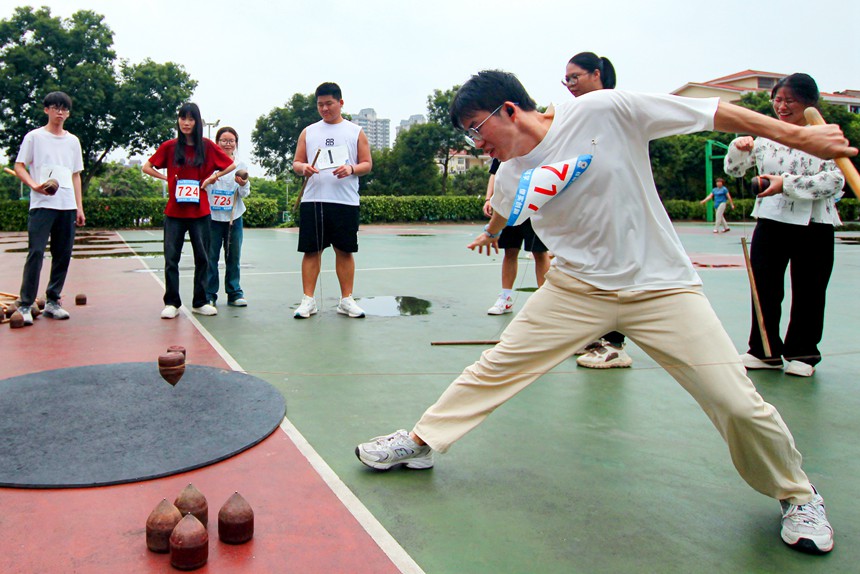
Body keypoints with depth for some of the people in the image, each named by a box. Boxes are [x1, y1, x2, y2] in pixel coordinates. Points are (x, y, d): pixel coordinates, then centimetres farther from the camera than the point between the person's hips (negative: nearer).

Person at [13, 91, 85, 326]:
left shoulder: (73, 141, 16)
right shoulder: (34, 137, 5)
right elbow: (19, 166, 2)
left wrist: (79, 207, 13)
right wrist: (34, 185, -17)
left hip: (67, 207, 4)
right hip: (41, 205, -4)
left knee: (63, 254, 5)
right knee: (36, 253, -10)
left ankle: (52, 301, 15)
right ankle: (25, 305, -5)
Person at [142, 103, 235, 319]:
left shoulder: (206, 146, 3)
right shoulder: (169, 146, 4)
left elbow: (231, 165, 9)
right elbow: (146, 167, 10)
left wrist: (212, 178, -1)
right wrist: (167, 178, -1)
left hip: (200, 212, 0)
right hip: (174, 212, 0)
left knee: (202, 257, 5)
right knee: (171, 258, -1)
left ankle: (200, 302, 17)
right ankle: (171, 303, 8)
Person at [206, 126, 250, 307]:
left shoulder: (241, 166, 6)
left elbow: (245, 194, 2)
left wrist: (243, 184, -19)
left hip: (234, 217, 2)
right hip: (212, 217, -2)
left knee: (234, 257, 6)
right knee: (211, 256, -1)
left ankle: (234, 293, 15)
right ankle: (209, 294, 8)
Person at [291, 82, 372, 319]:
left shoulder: (356, 131, 10)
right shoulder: (308, 132, 14)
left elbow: (367, 164, 7)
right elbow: (296, 163, 13)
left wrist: (351, 169, -14)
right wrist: (303, 168, -10)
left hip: (345, 202, -1)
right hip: (312, 200, 1)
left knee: (345, 251, 3)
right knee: (311, 250, 1)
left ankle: (346, 300, 12)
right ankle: (308, 300, 7)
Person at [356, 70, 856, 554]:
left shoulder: (604, 111, -16)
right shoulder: (511, 176, -2)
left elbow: (712, 112, -10)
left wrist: (798, 136, -6)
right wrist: (491, 234, 44)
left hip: (661, 286, -3)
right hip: (577, 288, 4)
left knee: (739, 404, -8)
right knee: (497, 366, -1)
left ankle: (797, 495, 22)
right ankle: (422, 442, 19)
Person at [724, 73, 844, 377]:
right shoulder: (765, 135, 7)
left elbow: (835, 181, -15)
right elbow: (734, 170, 11)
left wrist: (787, 184, -23)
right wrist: (739, 147, -10)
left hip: (813, 226, -3)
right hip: (770, 221, 3)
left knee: (808, 292, 6)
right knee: (764, 288, 6)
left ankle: (803, 353, 22)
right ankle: (765, 351, 19)